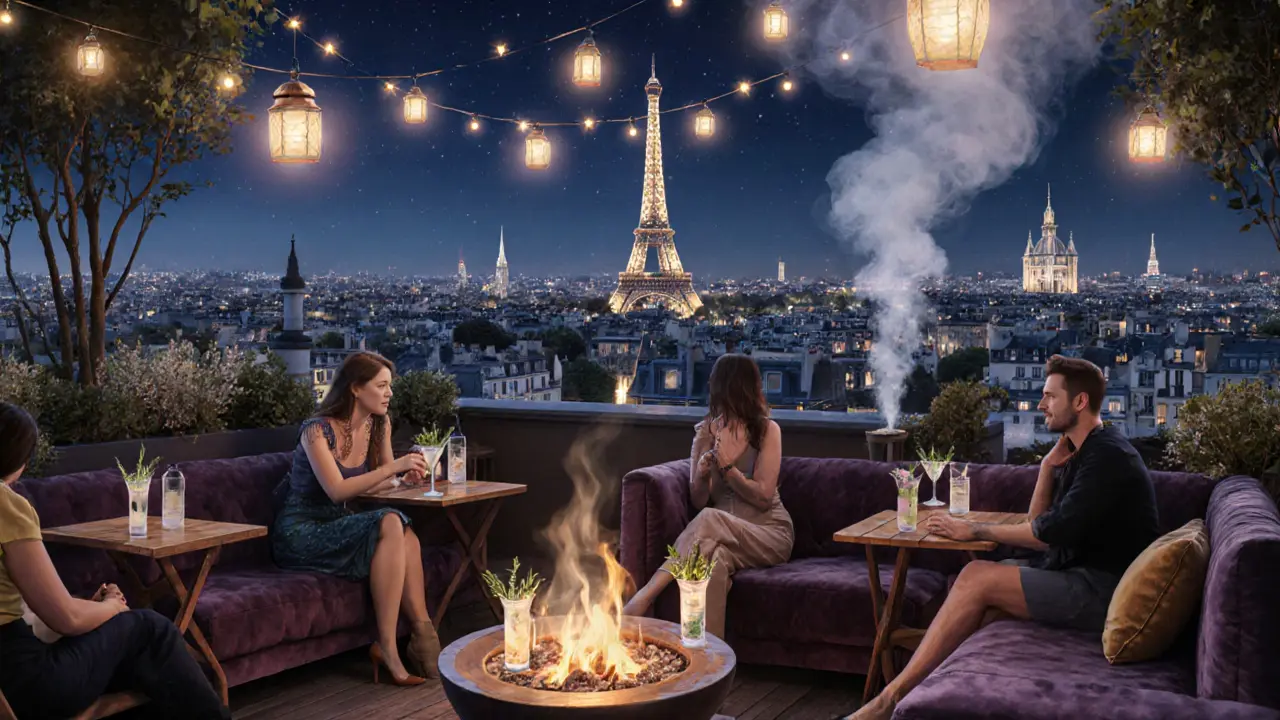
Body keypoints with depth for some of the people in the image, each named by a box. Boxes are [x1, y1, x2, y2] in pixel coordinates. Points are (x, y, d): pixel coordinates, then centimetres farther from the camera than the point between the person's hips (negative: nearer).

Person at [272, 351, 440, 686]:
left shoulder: (379, 425, 6)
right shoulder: (317, 431, -15)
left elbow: (372, 483, 16)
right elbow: (337, 491, -23)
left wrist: (405, 475, -6)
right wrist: (394, 467, -26)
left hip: (338, 528, 7)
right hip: (300, 533, -6)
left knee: (407, 539, -25)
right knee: (390, 524, -30)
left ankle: (421, 632, -24)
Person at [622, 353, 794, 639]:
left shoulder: (767, 430, 2)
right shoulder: (705, 432, 10)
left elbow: (764, 496, -5)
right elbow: (698, 501, 8)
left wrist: (727, 467, -13)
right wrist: (701, 477, -13)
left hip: (769, 534, -2)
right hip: (724, 536, 2)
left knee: (709, 519, -36)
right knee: (717, 558, -40)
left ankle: (645, 596, -45)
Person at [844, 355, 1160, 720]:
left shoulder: (1108, 455, -16)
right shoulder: (1082, 452, 15)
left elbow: (1052, 533, -21)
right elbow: (1037, 523, 14)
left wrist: (974, 530, -13)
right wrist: (1049, 465, 1)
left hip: (1104, 590, -10)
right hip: (1081, 575, 10)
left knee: (978, 578, -19)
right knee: (979, 578, -6)